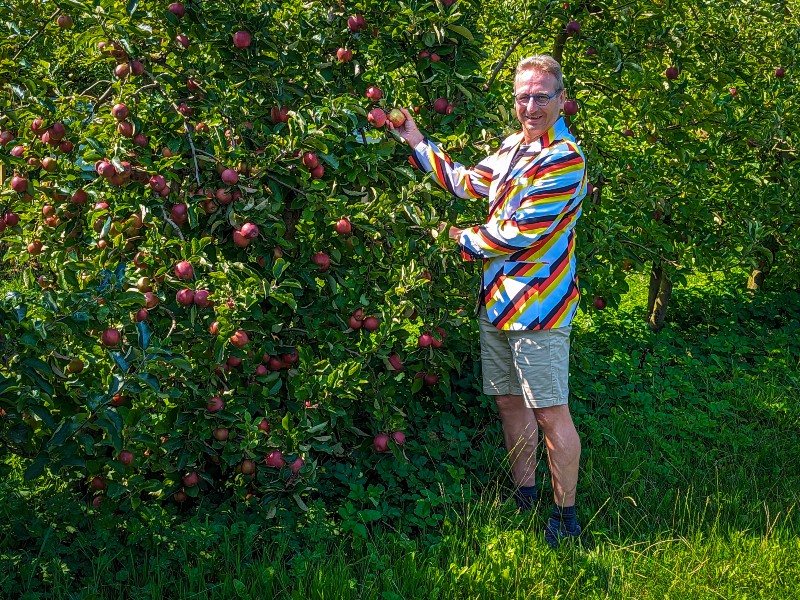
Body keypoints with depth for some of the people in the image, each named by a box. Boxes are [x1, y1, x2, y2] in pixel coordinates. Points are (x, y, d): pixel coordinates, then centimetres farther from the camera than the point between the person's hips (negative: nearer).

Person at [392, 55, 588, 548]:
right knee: (510, 402, 16)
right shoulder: (514, 149, 12)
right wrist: (417, 142, 23)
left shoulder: (564, 160, -16)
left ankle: (566, 516, 7)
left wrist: (467, 240, -4)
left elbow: (519, 232, -20)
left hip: (538, 306, -9)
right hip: (497, 299, 9)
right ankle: (524, 496, 30)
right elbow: (465, 182, 26)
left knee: (550, 413, -3)